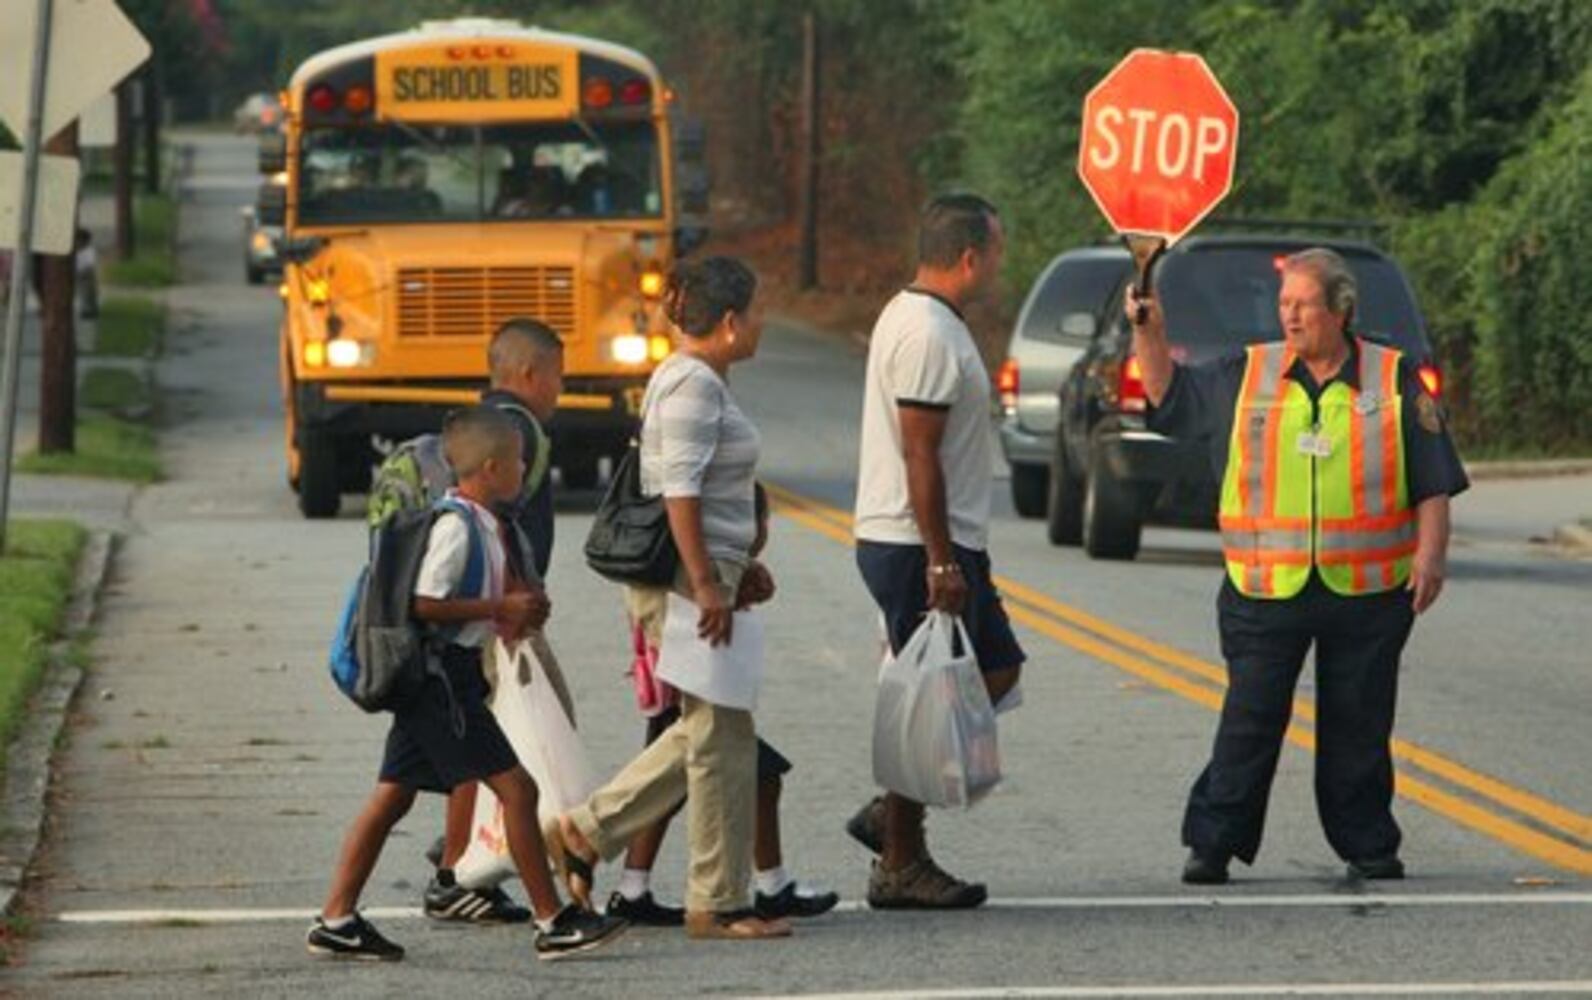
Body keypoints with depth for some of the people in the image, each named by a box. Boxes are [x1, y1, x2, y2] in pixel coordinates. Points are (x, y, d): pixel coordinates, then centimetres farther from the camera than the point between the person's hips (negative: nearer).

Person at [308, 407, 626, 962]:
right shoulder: (456, 526, -17)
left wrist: (519, 607, 9)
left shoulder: (482, 524, 13)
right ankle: (552, 922, -3)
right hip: (443, 674, -10)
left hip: (432, 680, 10)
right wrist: (500, 608, -17)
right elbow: (424, 604, -22)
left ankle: (336, 921, 11)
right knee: (516, 788, -7)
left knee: (393, 795, 9)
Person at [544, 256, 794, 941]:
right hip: (686, 580, -11)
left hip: (702, 577, 11)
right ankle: (716, 903, 1)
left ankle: (584, 830, 19)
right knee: (721, 736, -5)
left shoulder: (700, 381, 17)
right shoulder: (692, 384, -15)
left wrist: (740, 565, 23)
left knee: (704, 730, 14)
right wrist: (706, 584, -24)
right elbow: (679, 491, -22)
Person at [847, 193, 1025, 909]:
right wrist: (941, 563, -23)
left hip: (939, 546, 11)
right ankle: (900, 866, 2)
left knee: (996, 669, 16)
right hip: (918, 547, -11)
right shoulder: (929, 336, -18)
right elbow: (920, 455, -22)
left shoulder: (914, 319, 15)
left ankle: (892, 813, 16)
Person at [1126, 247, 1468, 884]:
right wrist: (1150, 335, 5)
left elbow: (1433, 483, 6)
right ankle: (1214, 843, 4)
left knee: (1359, 725, 6)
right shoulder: (1245, 375, 9)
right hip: (1266, 591, 1)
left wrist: (1431, 554, -4)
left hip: (1367, 593, 0)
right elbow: (1170, 394, 19)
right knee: (1249, 720, -2)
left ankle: (1367, 844, 17)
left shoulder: (1394, 381, 5)